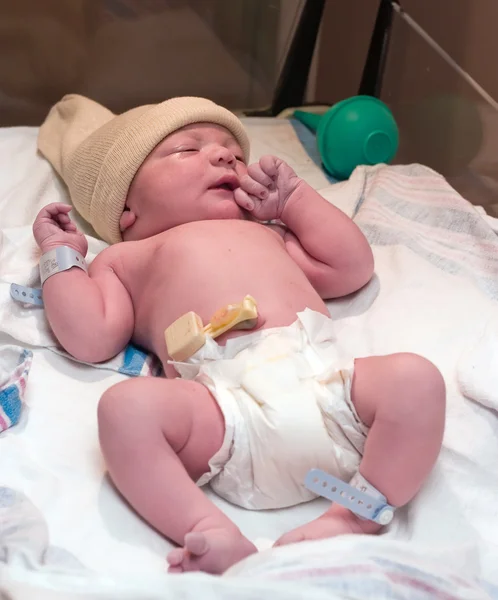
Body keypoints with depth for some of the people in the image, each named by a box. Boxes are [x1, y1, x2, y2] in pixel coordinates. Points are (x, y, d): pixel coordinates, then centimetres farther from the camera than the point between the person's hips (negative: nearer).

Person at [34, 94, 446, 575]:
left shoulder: (268, 233, 40)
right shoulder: (125, 259, 28)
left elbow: (352, 269, 31)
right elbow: (91, 340, 12)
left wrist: (293, 197, 34)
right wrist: (61, 254, 21)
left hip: (328, 379, 4)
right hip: (226, 404, -3)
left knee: (417, 376, -20)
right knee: (126, 405, -29)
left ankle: (358, 516, -21)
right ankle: (215, 536, -31)